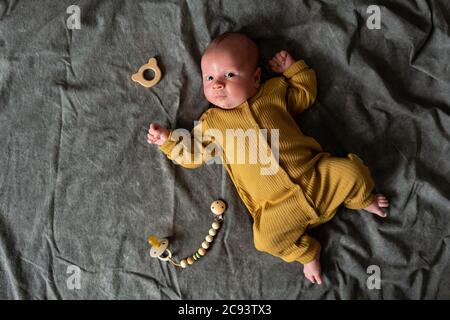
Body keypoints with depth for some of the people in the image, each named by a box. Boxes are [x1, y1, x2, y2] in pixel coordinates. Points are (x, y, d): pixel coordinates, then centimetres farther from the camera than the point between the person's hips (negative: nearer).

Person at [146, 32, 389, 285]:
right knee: (267, 237, -25)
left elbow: (305, 94, 24)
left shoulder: (274, 92, 10)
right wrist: (168, 140, 2)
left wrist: (293, 68, 17)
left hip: (316, 175, 2)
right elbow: (194, 155, 11)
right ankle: (307, 252, 6)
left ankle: (362, 200, 23)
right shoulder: (211, 123, 7)